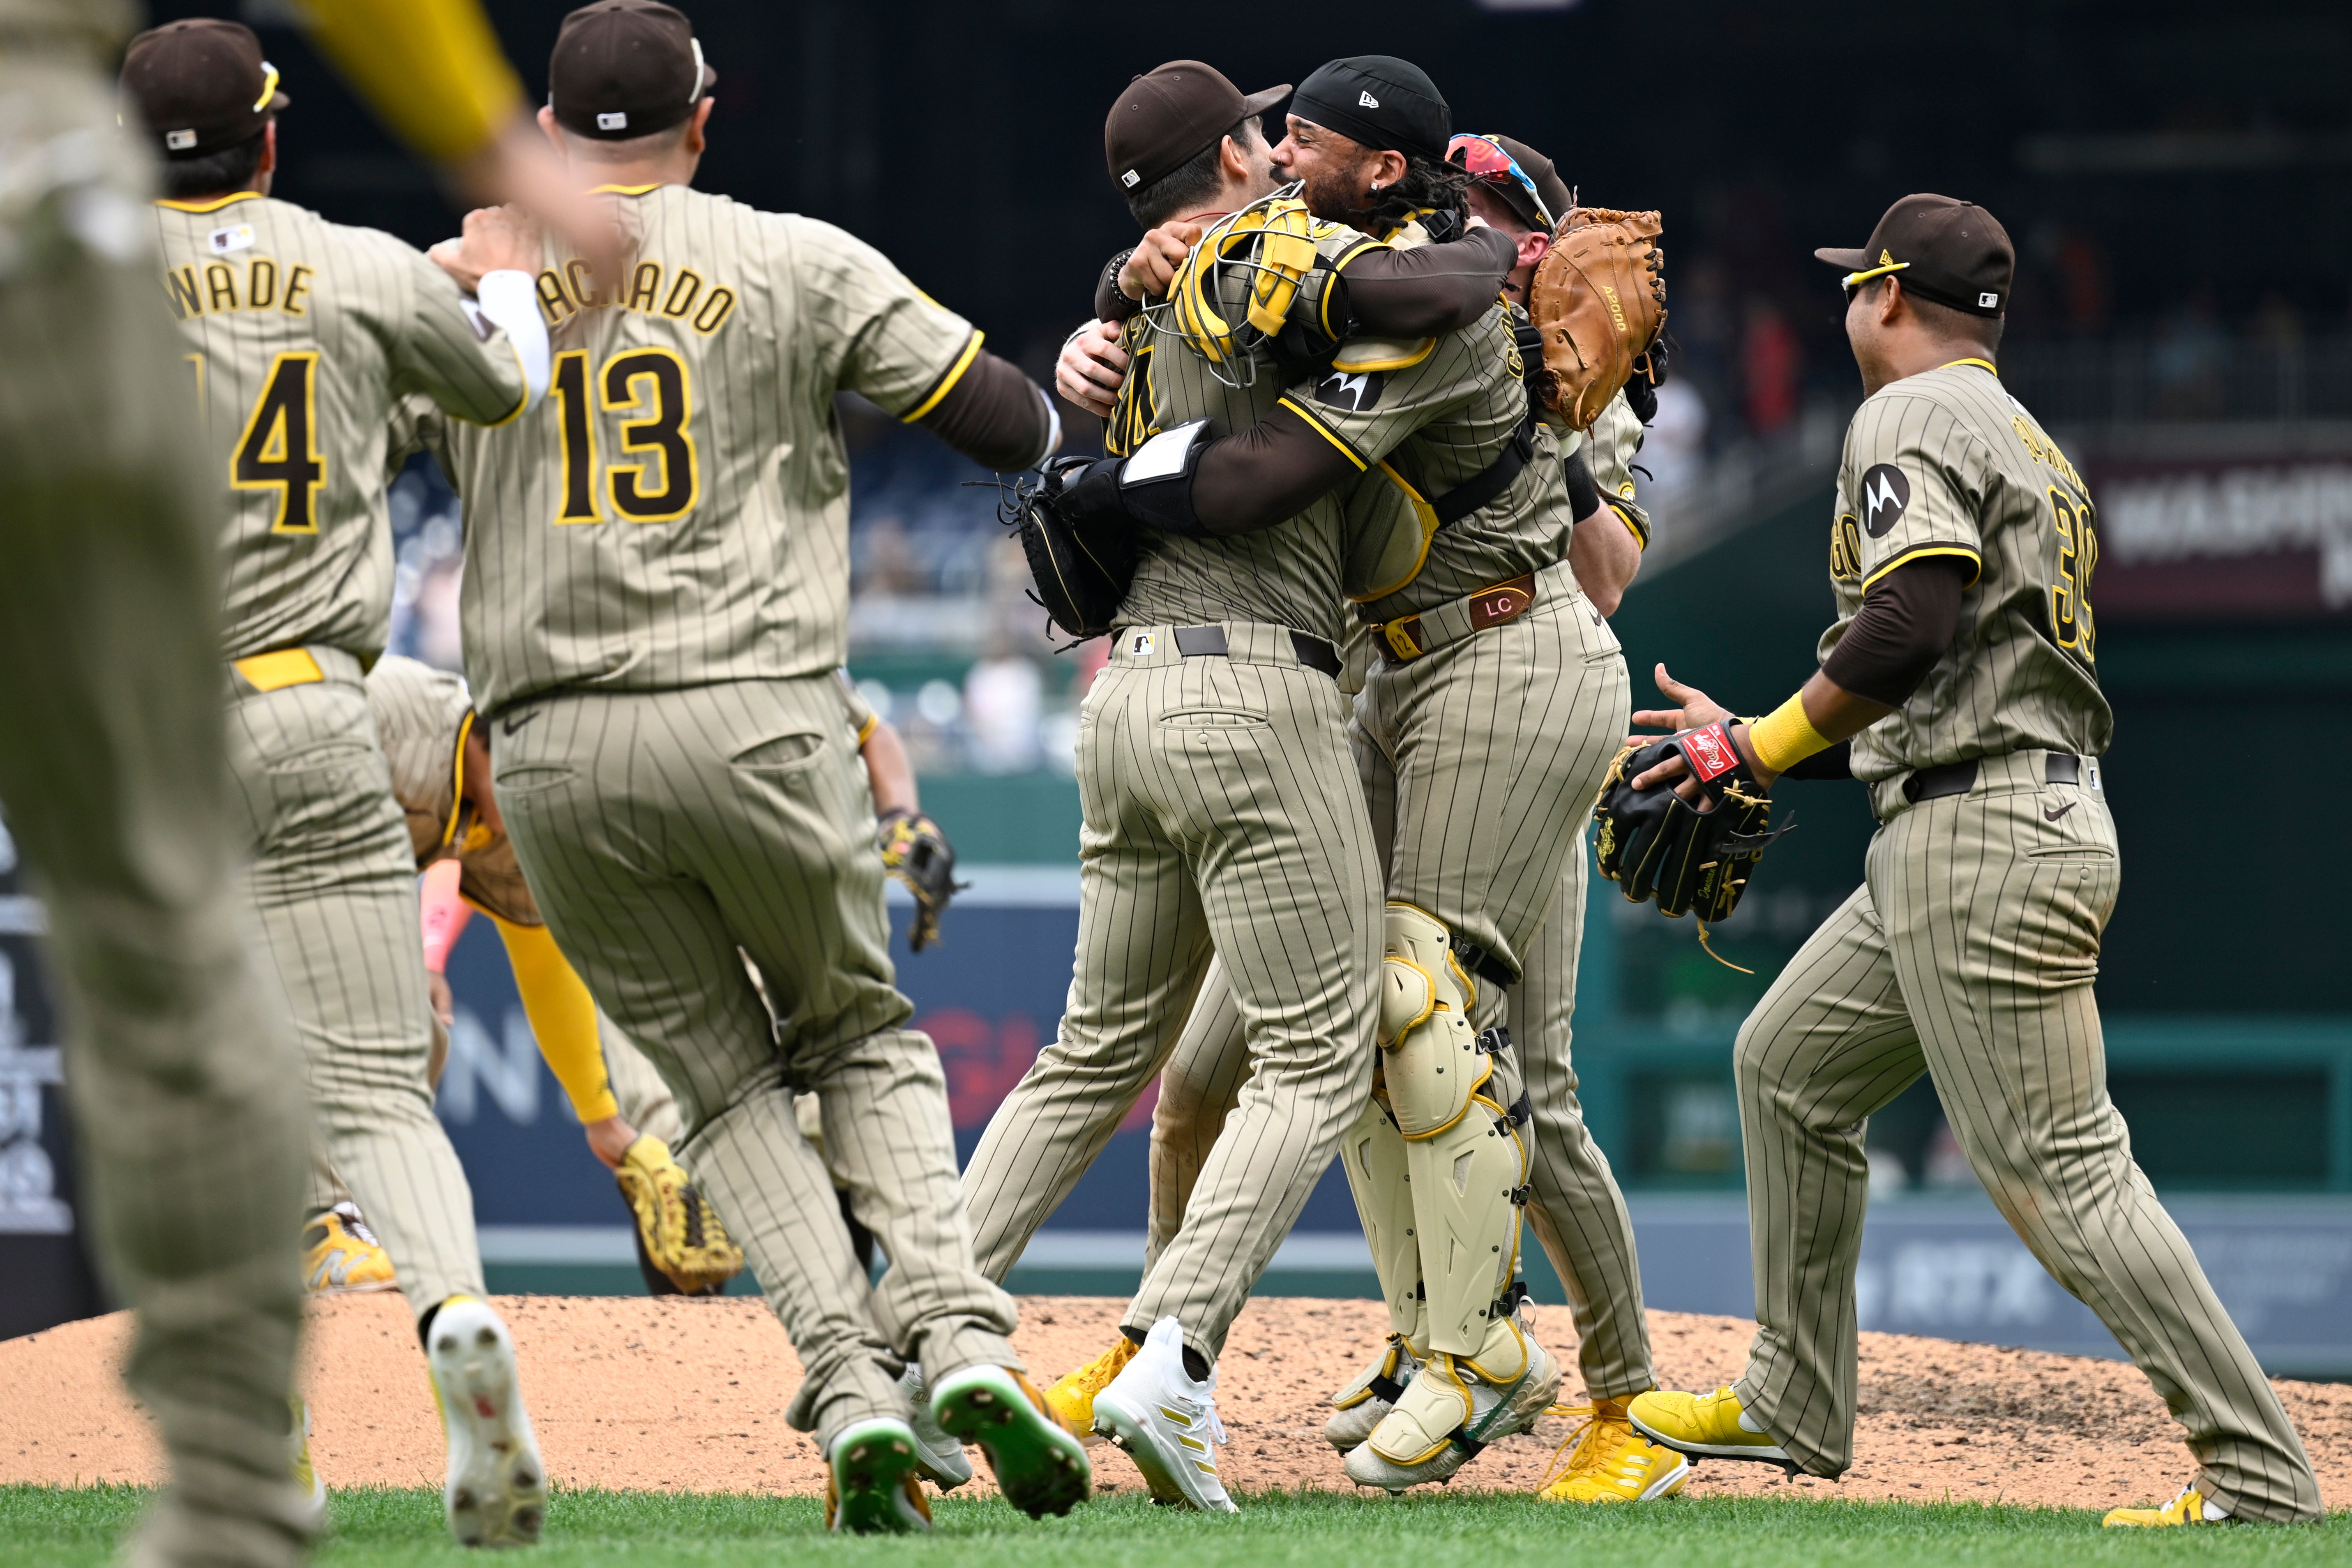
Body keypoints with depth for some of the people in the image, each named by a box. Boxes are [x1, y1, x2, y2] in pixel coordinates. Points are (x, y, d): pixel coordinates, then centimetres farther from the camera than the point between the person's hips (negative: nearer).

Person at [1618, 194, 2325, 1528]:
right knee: (1790, 1064, 20)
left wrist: (1778, 737, -6)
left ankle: (2262, 1478, -13)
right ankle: (1794, 1408, 24)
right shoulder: (2028, 443, 23)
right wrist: (1754, 752, 27)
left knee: (2057, 1167, -11)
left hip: (1989, 845, -11)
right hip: (1957, 838, 11)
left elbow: (1911, 626, -22)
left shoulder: (1914, 416, -7)